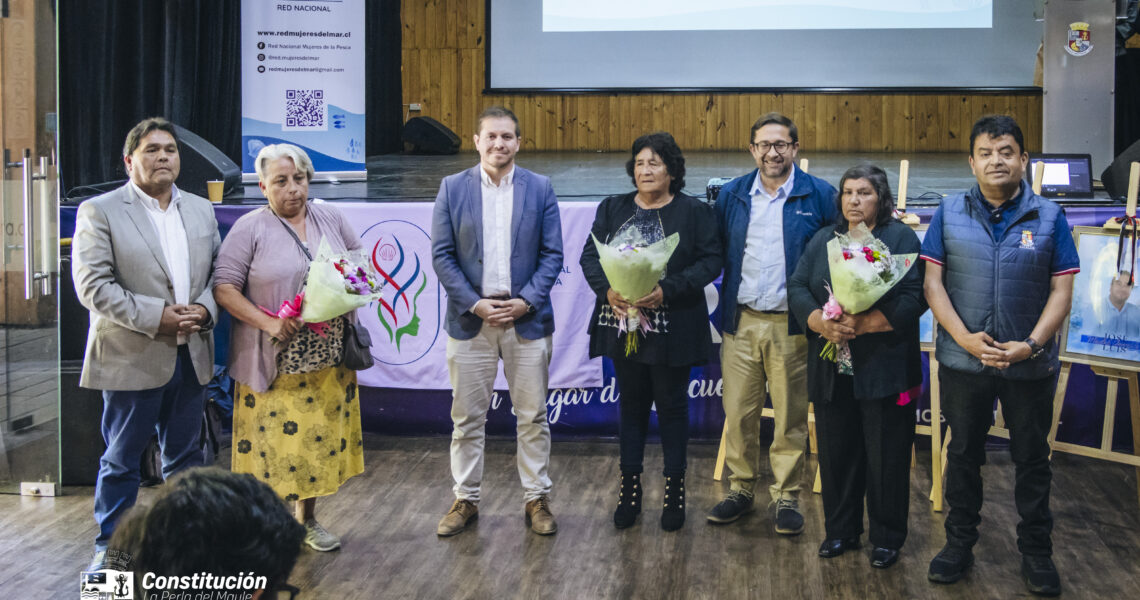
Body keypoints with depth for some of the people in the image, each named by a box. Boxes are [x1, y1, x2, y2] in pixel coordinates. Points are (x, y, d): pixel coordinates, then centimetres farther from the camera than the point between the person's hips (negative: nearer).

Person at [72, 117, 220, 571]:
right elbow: (92, 284, -12)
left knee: (185, 454, 14)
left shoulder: (202, 210, 12)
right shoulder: (99, 212, -5)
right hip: (132, 358, -4)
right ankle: (110, 546, 19)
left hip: (192, 356, 5)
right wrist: (155, 317, -18)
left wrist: (204, 308, -8)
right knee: (121, 459, 6)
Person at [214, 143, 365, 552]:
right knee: (272, 439, -3)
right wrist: (269, 323, -19)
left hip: (327, 357, 5)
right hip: (274, 361, -4)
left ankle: (307, 519, 28)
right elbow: (224, 288, -9)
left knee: (320, 436, 11)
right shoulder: (250, 229, -6)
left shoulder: (330, 217, 8)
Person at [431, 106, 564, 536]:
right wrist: (475, 305, -11)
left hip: (527, 319, 0)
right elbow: (442, 255, -1)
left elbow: (552, 254, 1)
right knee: (467, 417, 7)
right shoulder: (452, 188, 2)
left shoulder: (540, 189, 3)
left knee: (533, 416, 7)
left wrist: (527, 301, -11)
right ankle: (465, 500, 20)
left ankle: (537, 499, 19)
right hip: (470, 319, 0)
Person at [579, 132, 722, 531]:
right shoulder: (612, 209, 10)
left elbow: (710, 262, -9)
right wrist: (607, 290, -15)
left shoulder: (695, 212, -1)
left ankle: (675, 488, 16)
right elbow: (590, 256, 4)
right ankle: (630, 487, 20)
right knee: (631, 404, 11)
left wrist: (666, 291, -21)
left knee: (672, 406, 5)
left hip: (672, 329, -3)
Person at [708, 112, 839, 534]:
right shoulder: (731, 195, 7)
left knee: (791, 415, 5)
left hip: (792, 324, -2)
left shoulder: (819, 196, -1)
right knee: (738, 412, 7)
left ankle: (786, 496, 17)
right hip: (741, 321, 3)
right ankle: (741, 489, 21)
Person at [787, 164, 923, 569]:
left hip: (884, 369, -4)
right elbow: (797, 289, 4)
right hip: (831, 369, 4)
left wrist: (861, 324, -21)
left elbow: (914, 299, -12)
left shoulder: (901, 238, -1)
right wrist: (823, 323, -15)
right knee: (836, 452, 9)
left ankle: (887, 538, 16)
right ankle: (840, 531, 24)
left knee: (886, 456, 3)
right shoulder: (823, 240, 13)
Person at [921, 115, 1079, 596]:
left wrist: (1031, 345, -15)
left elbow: (1061, 290, -3)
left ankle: (1036, 552, 23)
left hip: (1030, 364, 0)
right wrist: (965, 338, -15)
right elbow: (933, 282, -3)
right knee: (963, 453, 12)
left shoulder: (1048, 217, -1)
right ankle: (959, 543, 26)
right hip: (963, 359, 1)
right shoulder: (949, 214, 0)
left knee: (1032, 458, 10)